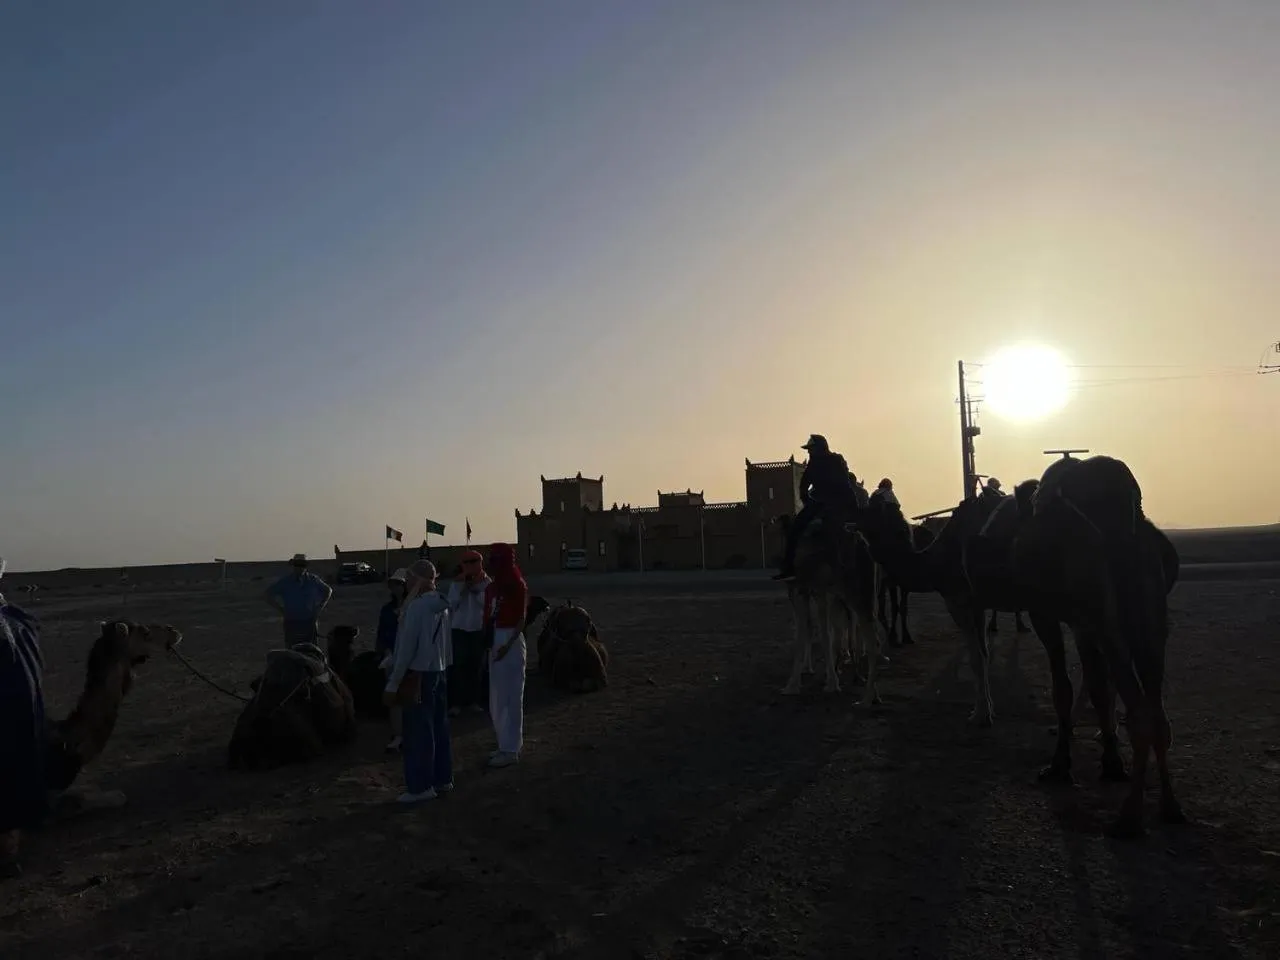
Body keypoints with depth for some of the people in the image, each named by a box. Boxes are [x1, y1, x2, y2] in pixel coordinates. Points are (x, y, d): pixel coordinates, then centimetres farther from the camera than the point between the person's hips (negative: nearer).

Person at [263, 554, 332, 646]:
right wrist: (281, 609, -2)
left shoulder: (312, 579, 3)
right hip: (291, 623, -1)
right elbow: (266, 595, 3)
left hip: (309, 623, 1)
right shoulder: (285, 581, -1)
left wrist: (319, 608, 9)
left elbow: (328, 590, 18)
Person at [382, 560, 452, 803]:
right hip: (438, 672, 8)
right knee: (438, 727, 14)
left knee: (417, 732, 0)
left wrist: (393, 684, -12)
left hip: (417, 674, -8)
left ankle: (421, 787, 7)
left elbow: (406, 648, -17)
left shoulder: (416, 606, -17)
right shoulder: (441, 606, 8)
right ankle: (442, 779, 23)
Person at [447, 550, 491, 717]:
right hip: (459, 629, 0)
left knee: (476, 667, 7)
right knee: (458, 666, -3)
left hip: (479, 630, 1)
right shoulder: (457, 583, 3)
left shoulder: (487, 583, 0)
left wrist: (478, 588, -15)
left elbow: (487, 605, -9)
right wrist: (460, 586, -12)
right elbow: (452, 604, -6)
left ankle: (473, 700, 17)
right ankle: (456, 702, 1)